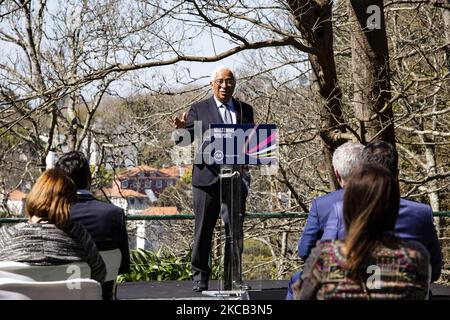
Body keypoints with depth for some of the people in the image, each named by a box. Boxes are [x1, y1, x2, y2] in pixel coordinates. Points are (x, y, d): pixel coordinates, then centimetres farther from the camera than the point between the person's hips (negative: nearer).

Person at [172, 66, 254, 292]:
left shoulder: (245, 110, 13)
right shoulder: (199, 109, 5)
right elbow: (186, 139, -3)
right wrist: (182, 129, -26)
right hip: (208, 177, -2)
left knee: (235, 231, 6)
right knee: (203, 230, 2)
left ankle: (233, 278, 13)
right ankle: (200, 277, 9)